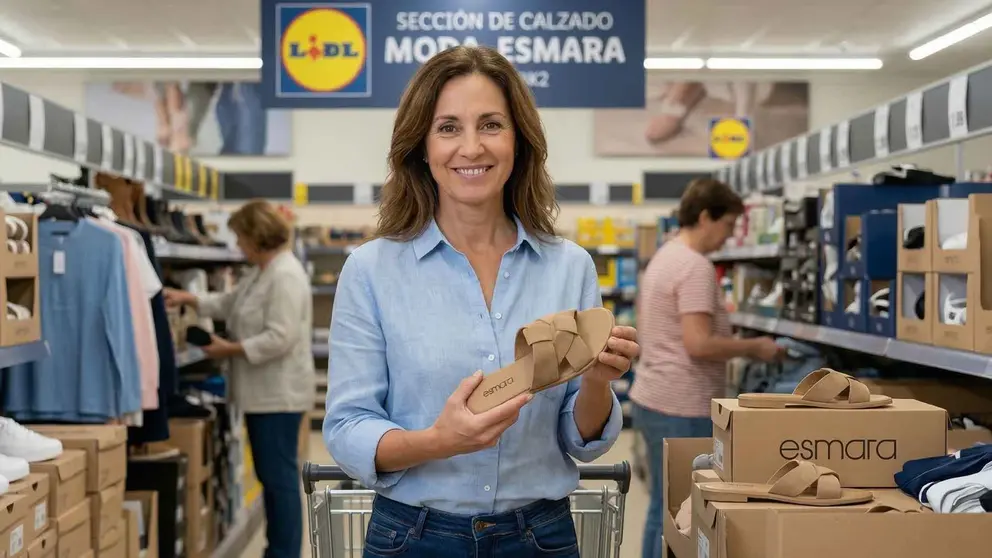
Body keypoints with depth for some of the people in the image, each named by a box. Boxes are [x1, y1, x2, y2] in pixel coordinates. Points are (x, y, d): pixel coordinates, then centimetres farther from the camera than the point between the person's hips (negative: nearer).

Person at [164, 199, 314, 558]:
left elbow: (280, 339, -24)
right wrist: (187, 299, 16)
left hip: (279, 394, -11)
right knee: (271, 476, 14)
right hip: (264, 393, 11)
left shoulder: (285, 275, -19)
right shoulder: (262, 272, 14)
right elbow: (229, 303, 25)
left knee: (280, 476, -5)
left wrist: (231, 349, -16)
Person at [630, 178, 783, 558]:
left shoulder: (663, 257, 14)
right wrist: (754, 348, -11)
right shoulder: (695, 266, -18)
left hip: (652, 399, 10)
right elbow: (698, 343, -25)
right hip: (681, 409, -10)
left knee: (663, 510, 16)